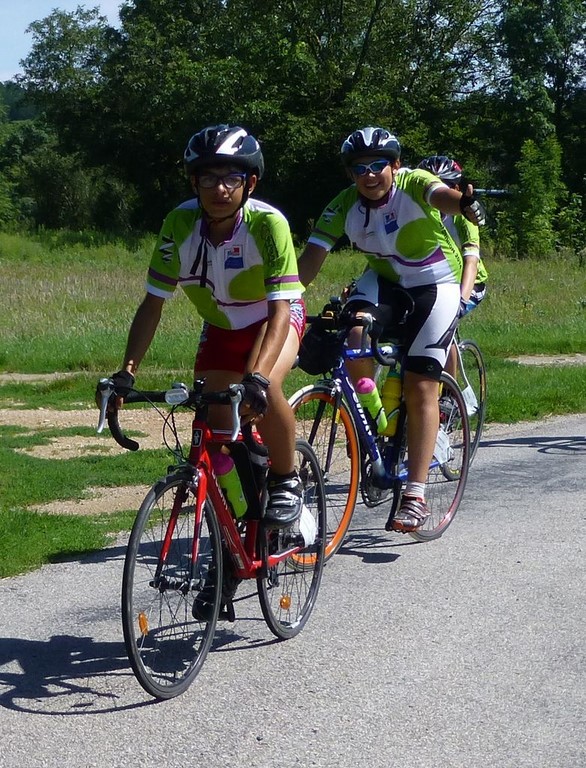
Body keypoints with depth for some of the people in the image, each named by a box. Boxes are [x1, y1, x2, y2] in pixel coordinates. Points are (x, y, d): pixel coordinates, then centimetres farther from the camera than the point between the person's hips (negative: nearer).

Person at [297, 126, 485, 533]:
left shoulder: (414, 184, -23)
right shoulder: (344, 207, -14)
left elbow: (441, 193, -46)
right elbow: (312, 258, -20)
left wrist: (464, 203, -70)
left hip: (435, 284, -3)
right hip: (385, 280, 3)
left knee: (421, 386, -11)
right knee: (355, 337, -27)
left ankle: (415, 497, -9)